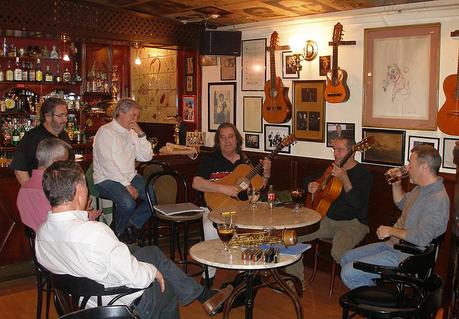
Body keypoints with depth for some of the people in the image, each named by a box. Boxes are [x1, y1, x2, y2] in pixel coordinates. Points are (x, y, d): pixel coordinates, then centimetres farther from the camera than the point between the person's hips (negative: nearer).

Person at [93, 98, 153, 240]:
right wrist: (126, 185, -20)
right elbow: (108, 164, -16)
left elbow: (147, 157, 6)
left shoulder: (132, 133, 14)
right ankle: (119, 232, -2)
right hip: (107, 179, -7)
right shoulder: (105, 131, -7)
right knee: (128, 203, -32)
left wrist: (140, 133, -4)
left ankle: (131, 223, 3)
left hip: (130, 177, 7)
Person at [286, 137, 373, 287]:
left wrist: (344, 179, -32)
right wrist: (311, 187, 4)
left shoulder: (363, 174, -9)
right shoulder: (331, 169, 12)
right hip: (327, 219, 7)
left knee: (339, 252, -36)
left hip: (353, 222, -7)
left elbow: (358, 204, -23)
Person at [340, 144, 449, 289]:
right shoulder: (422, 188, 7)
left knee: (348, 273, -16)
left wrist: (391, 231, -19)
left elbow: (421, 239, -32)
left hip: (404, 256, -10)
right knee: (346, 259, 12)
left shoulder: (437, 199, -26)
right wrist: (396, 184, 8)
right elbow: (402, 204, 26)